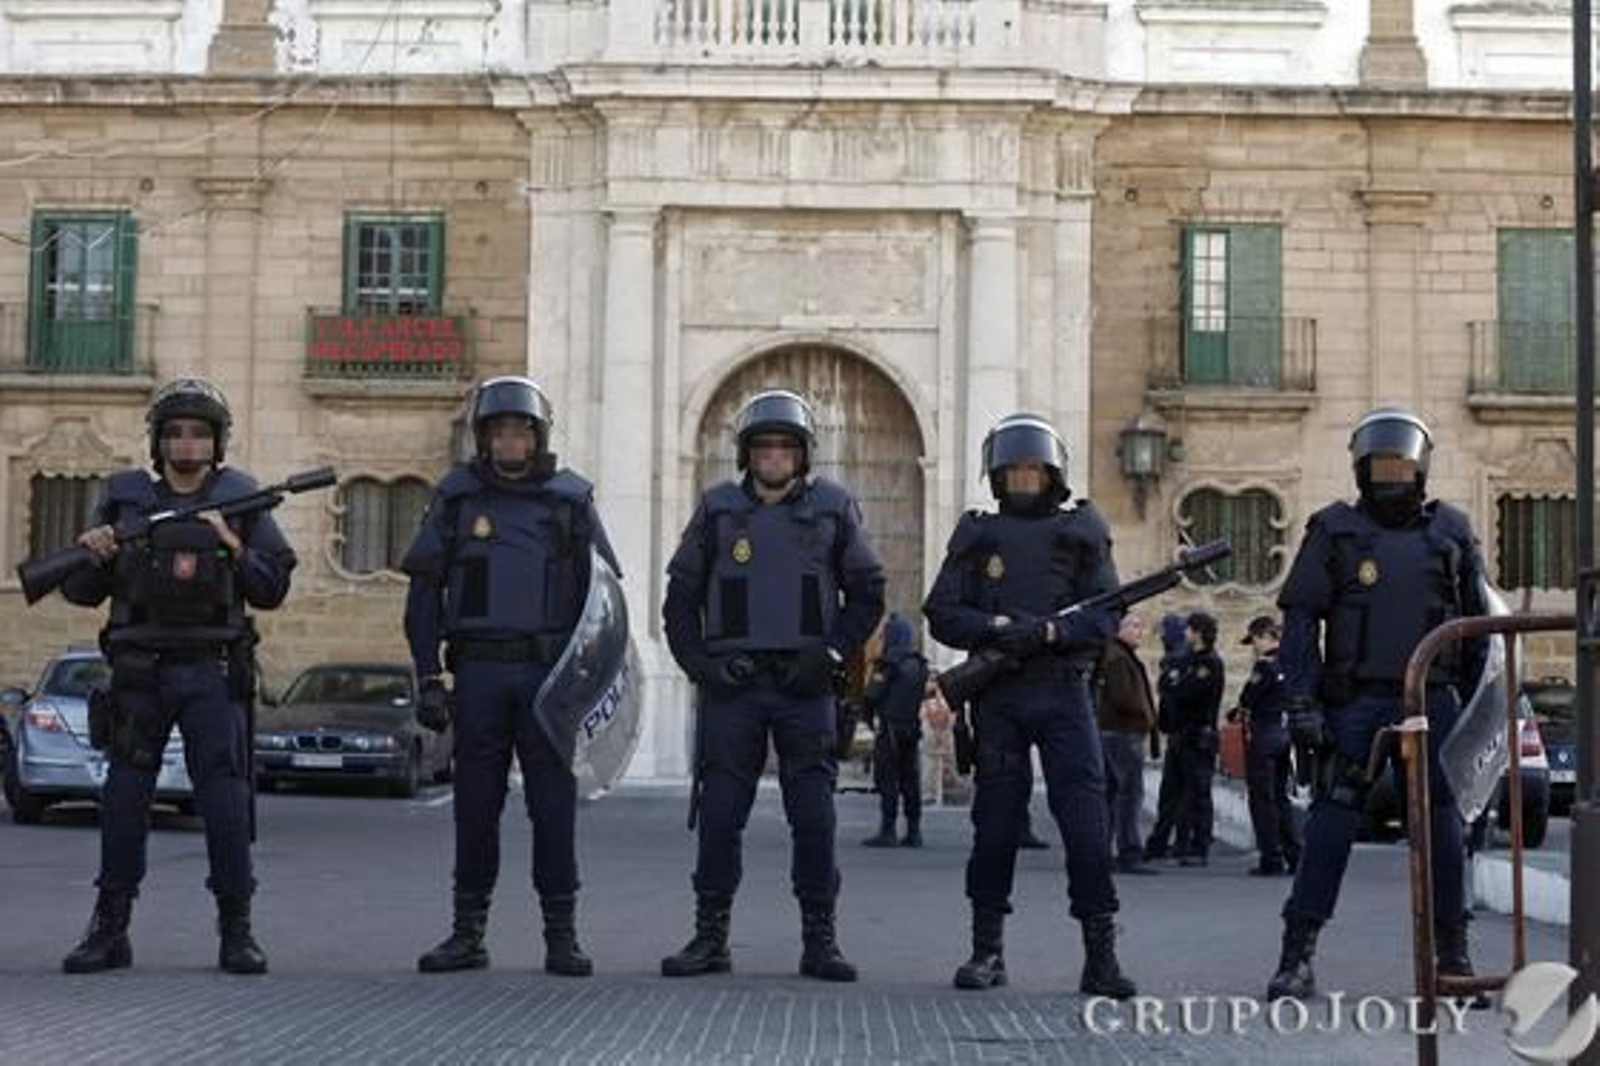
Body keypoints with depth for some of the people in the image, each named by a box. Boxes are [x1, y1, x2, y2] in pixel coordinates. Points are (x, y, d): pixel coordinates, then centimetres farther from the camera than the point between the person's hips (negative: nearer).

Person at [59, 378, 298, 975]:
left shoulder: (240, 500, 7)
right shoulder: (124, 499, 10)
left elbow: (273, 589, 4)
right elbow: (82, 592, 10)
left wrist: (233, 548, -11)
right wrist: (92, 555, -10)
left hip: (213, 674, -1)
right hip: (139, 673, 1)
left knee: (226, 800, -6)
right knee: (123, 797, 1)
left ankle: (236, 930, 1)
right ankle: (110, 930, 9)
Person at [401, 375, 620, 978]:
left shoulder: (571, 500, 5)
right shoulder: (456, 498, 6)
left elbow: (600, 594, 8)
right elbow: (424, 592, 6)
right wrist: (428, 678, -2)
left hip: (548, 673, -1)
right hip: (478, 670, 1)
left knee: (553, 803, -1)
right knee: (475, 803, 4)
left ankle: (562, 935, 6)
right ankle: (468, 933, 13)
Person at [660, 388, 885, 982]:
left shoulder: (833, 508, 6)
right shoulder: (717, 509, 7)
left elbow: (867, 594, 9)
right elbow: (680, 598, 10)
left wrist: (832, 654, -5)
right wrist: (700, 665, -3)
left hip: (804, 686, 0)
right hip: (731, 685, 1)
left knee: (814, 816, -2)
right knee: (719, 814, 1)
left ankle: (820, 940, 5)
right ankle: (710, 938, 9)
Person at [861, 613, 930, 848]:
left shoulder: (889, 662, -13)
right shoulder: (920, 664, 10)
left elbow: (872, 696, -14)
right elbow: (922, 695, 14)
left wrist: (869, 712, 5)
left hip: (889, 726, -7)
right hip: (913, 727, 7)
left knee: (887, 779, -5)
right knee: (910, 779, 10)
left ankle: (887, 831, -7)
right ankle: (914, 831, 10)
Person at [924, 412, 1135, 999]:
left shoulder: (1081, 531, 9)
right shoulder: (976, 534, 11)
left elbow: (1106, 614, 1)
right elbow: (941, 614, 4)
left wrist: (1052, 630, -16)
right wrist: (998, 629, -13)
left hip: (1064, 691, -1)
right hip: (996, 695, 1)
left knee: (1086, 816, -9)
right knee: (994, 819, 5)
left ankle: (1101, 954, -8)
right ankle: (987, 948, 15)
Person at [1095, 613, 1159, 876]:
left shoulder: (1125, 656, 21)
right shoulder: (1118, 658, -12)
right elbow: (1123, 698, -21)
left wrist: (1147, 721, 10)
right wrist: (1147, 718, -6)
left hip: (1112, 732, 11)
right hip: (1124, 733, -11)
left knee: (1111, 791, 13)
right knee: (1131, 792, -11)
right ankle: (1130, 856, -12)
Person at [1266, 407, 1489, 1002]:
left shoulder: (1451, 532, 12)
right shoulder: (1334, 531, 7)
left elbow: (1478, 624, 15)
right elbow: (1301, 619, 1)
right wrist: (1301, 701, -8)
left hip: (1432, 701, 2)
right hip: (1354, 701, -2)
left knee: (1442, 825, 4)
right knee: (1331, 825, -6)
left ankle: (1453, 954, 13)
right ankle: (1297, 958, -3)